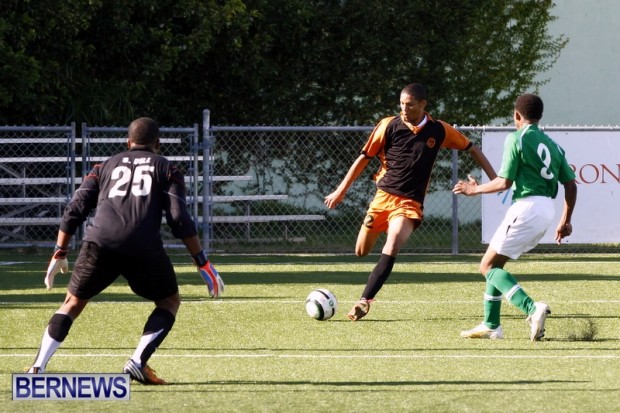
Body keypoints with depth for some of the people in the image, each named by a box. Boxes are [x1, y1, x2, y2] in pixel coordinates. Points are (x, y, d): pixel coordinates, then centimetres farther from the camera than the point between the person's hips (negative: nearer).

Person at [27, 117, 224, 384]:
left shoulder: (106, 167, 27)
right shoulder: (166, 169, 19)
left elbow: (74, 210, 18)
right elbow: (180, 219, 6)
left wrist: (59, 255, 24)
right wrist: (204, 265, 7)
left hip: (99, 242, 2)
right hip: (142, 248, -2)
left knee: (73, 303, 18)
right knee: (169, 302, 20)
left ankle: (37, 368, 3)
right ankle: (138, 362, 1)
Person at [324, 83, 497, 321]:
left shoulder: (439, 131, -2)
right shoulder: (389, 126, -5)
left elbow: (471, 149, 11)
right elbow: (364, 158, 4)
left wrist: (494, 179, 6)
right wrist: (341, 191, 4)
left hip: (410, 203, -2)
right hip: (384, 196, 2)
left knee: (391, 248, -25)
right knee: (361, 252, 3)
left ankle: (364, 301, -22)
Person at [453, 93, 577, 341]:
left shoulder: (516, 139, -6)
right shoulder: (552, 145, 16)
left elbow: (504, 182, -11)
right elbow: (570, 184, 12)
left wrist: (475, 189, 5)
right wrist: (566, 221, 19)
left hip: (526, 208, -8)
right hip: (547, 209, 8)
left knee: (488, 267, -3)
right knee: (495, 264, 20)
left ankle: (532, 309, -23)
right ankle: (491, 326, 19)